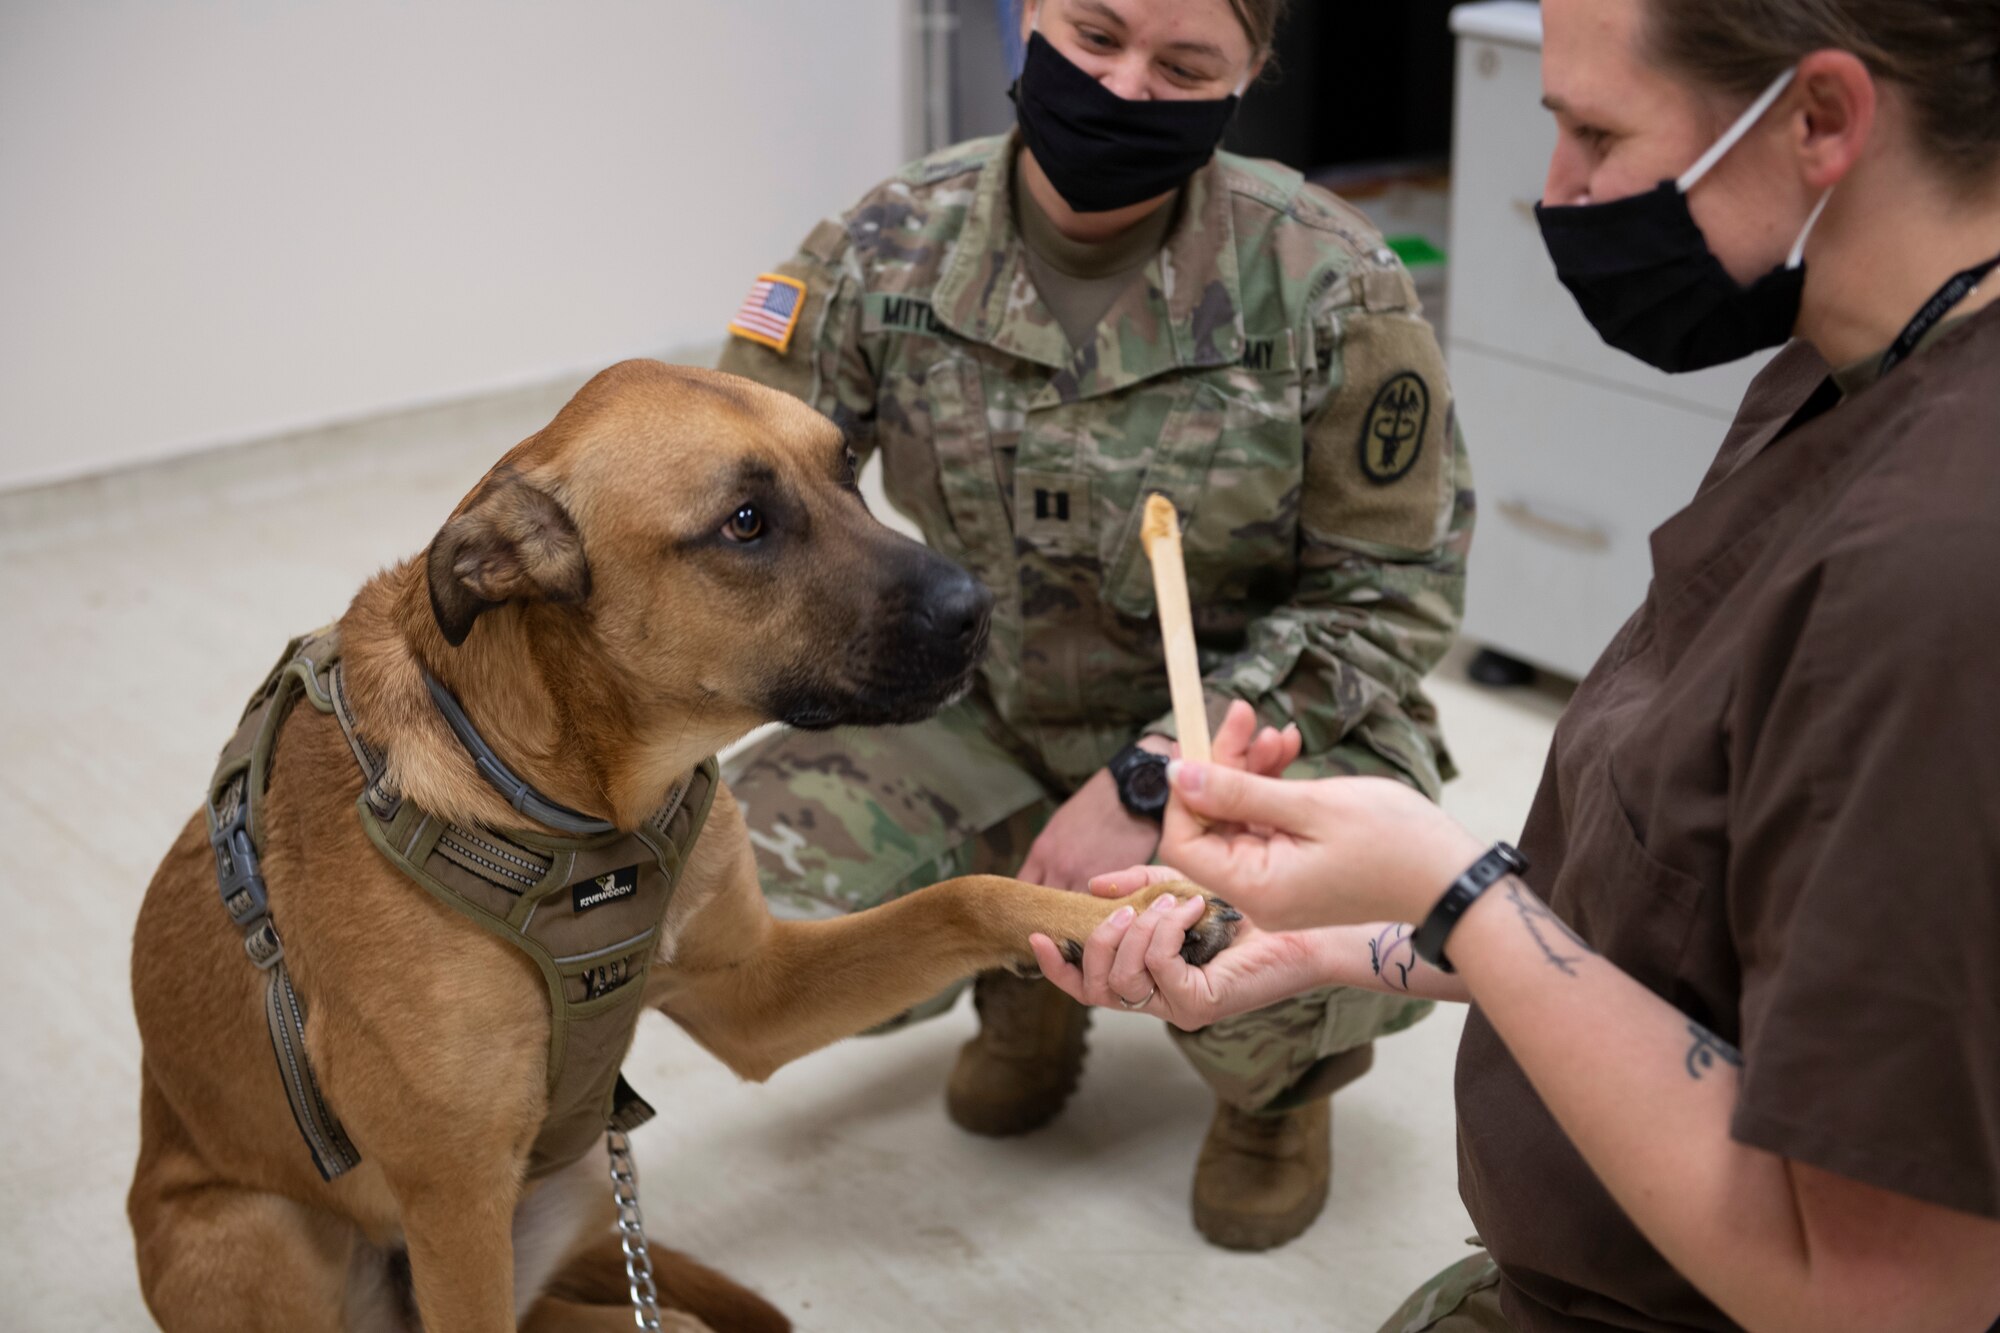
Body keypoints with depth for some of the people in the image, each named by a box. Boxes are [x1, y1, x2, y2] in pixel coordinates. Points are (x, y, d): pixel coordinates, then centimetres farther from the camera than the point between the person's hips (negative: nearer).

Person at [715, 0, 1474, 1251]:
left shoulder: (1326, 282, -18)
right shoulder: (896, 246, -10)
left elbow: (1392, 592, -13)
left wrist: (1154, 781, -22)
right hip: (987, 717, 4)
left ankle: (1281, 1084, 9)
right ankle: (1026, 976, 18)